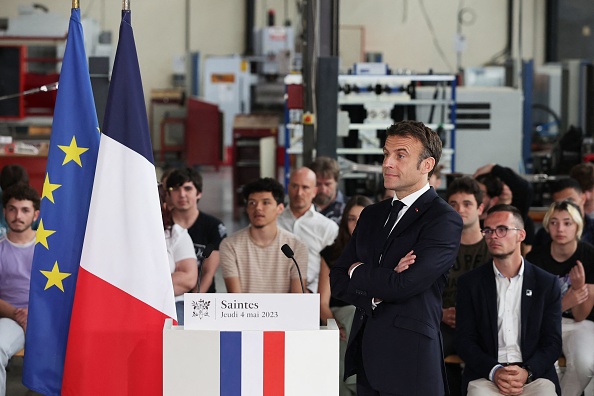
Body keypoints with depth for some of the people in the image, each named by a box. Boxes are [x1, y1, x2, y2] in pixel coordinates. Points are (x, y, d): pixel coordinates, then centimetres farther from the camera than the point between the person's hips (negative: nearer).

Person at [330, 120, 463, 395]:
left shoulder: (444, 219, -7)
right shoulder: (372, 215, 16)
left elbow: (406, 285, -18)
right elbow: (337, 282, 10)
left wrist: (358, 272, 0)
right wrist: (377, 293, -10)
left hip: (409, 360, -6)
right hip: (367, 355, 6)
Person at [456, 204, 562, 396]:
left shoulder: (547, 284, 9)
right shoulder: (470, 283, 8)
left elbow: (552, 343, 6)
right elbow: (464, 341, 5)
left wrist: (527, 372, -12)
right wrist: (494, 371, -12)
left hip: (534, 375, 1)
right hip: (485, 377, -1)